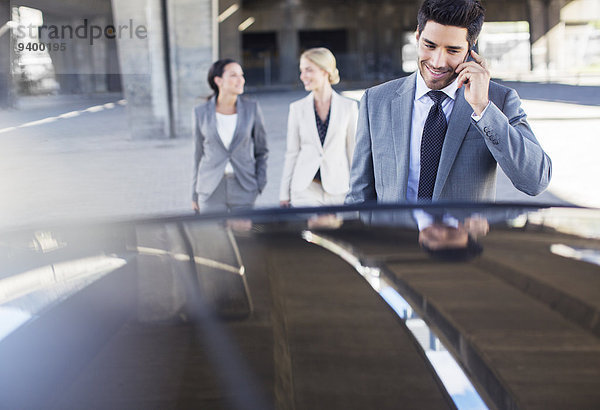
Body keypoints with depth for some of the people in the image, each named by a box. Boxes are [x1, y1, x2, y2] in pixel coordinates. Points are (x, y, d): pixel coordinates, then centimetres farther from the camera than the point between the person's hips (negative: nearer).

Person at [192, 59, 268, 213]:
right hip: (211, 190, 0)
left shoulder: (251, 108, 0)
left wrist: (260, 185, 1)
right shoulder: (201, 112, 0)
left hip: (244, 188, 0)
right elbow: (199, 154, 8)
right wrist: (195, 194, 10)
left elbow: (261, 150, 8)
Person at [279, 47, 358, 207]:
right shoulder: (297, 108, 4)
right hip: (305, 190, 1)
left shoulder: (348, 106, 1)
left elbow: (354, 150, 4)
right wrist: (284, 194, 5)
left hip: (338, 190, 0)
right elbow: (292, 152, 7)